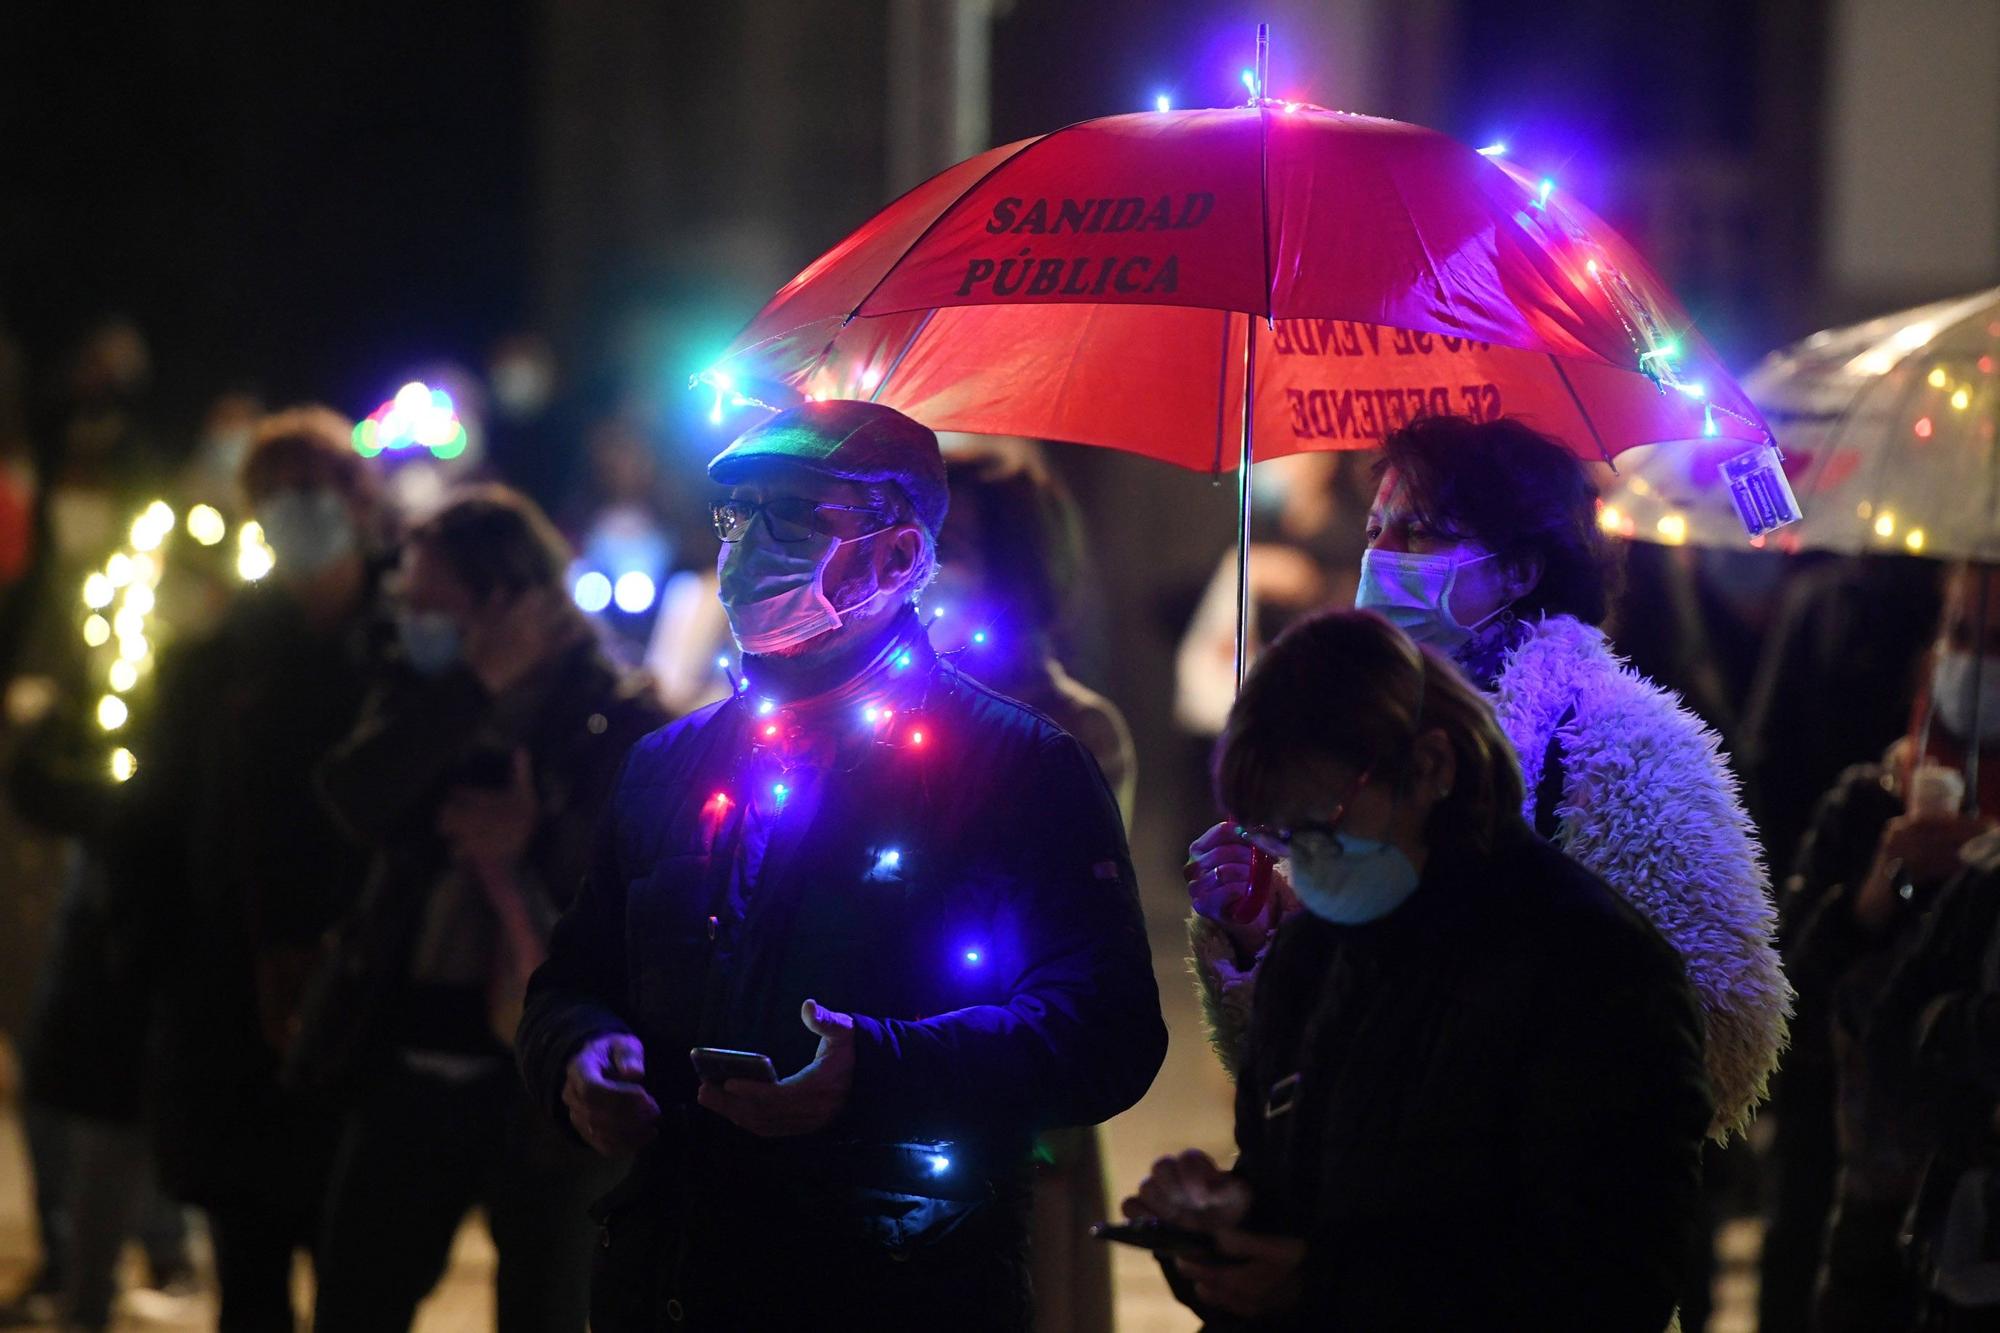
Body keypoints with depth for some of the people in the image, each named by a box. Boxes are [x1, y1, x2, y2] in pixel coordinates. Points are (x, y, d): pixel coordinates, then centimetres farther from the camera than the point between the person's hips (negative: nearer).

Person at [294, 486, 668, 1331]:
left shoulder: (621, 721, -7)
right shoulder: (421, 691, 7)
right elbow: (356, 799, -12)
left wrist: (534, 847, -18)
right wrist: (477, 684, -16)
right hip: (407, 1070, 4)